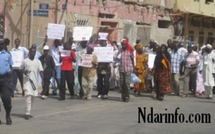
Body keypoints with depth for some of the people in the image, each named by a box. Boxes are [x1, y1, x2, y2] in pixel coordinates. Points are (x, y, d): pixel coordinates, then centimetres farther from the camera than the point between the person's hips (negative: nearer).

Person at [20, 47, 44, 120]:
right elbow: (21, 69, 11)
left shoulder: (38, 61, 8)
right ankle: (27, 113, -18)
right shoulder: (25, 61, 2)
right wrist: (24, 72, -12)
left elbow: (41, 71, 3)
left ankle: (28, 112, 22)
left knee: (33, 97, 9)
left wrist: (42, 79, -9)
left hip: (35, 81, 4)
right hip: (27, 81, -4)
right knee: (28, 96, -16)